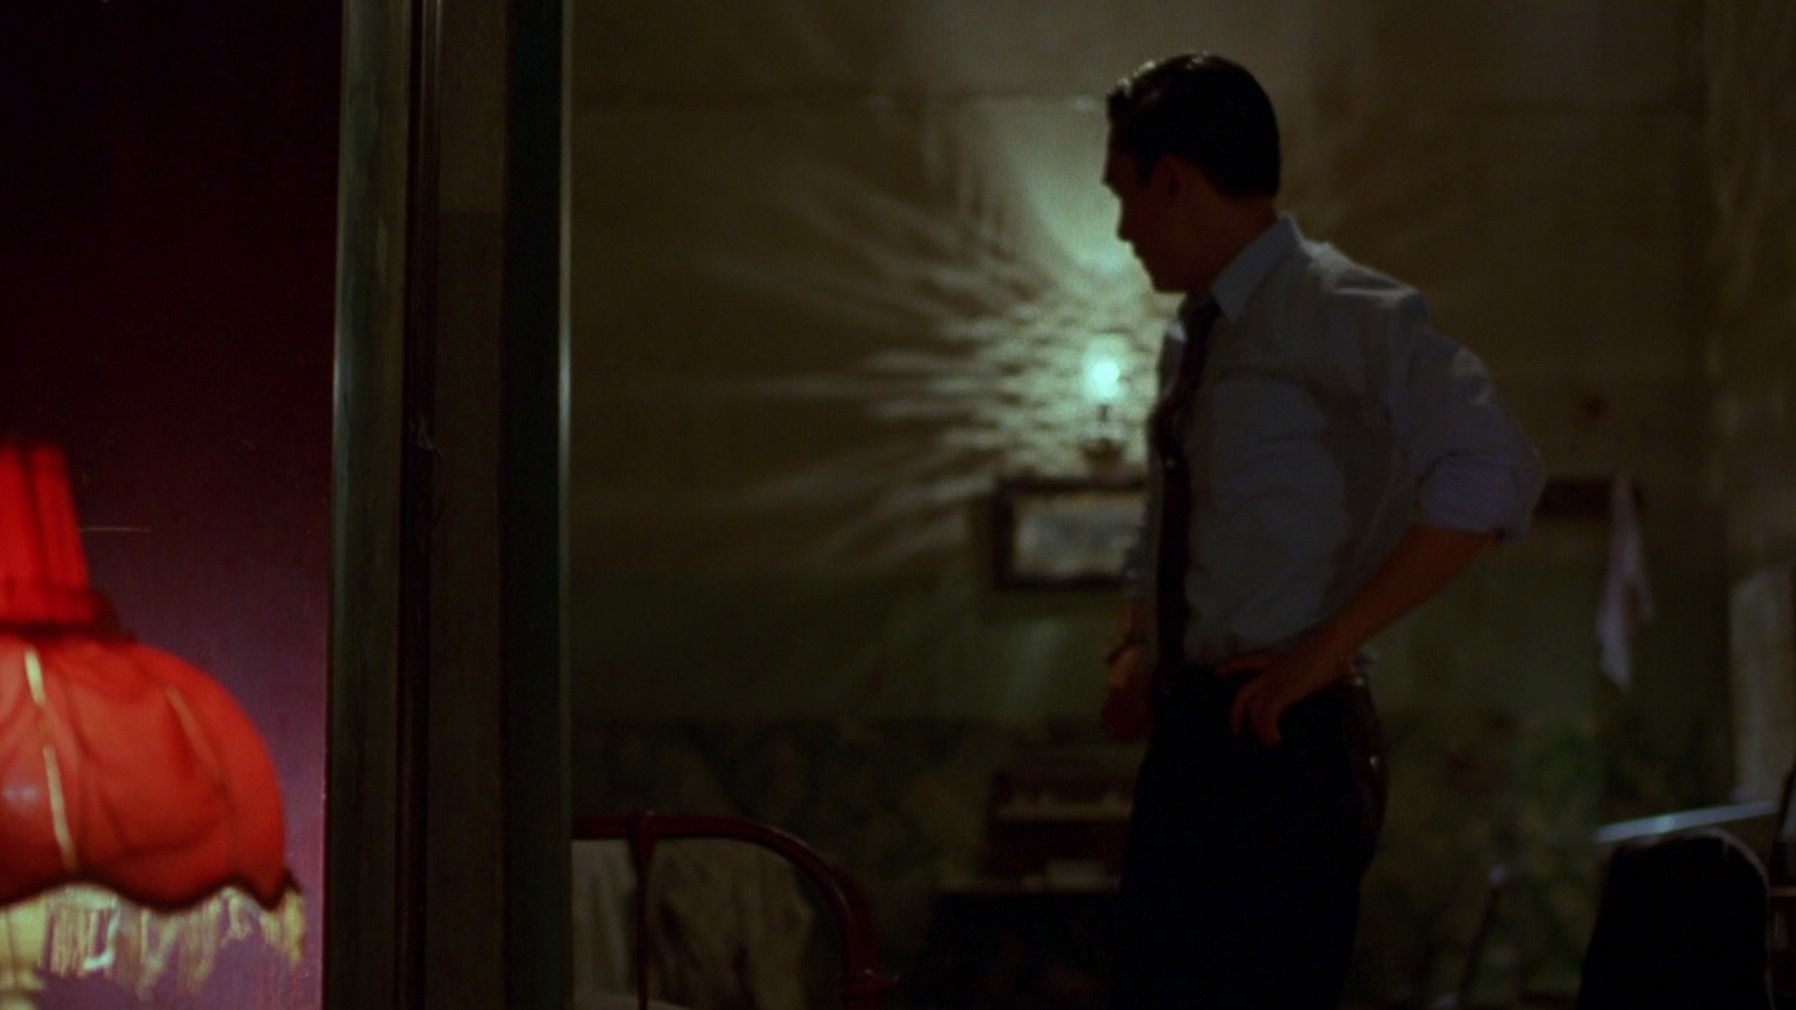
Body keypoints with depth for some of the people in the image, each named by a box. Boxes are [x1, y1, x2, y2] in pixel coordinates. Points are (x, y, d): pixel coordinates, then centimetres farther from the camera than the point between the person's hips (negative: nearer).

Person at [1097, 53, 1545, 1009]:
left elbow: (1491, 474, -25)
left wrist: (1330, 645, -22)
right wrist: (1132, 653, 9)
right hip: (1189, 740, 9)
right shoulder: (1192, 339, 16)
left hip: (1284, 745, -9)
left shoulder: (1336, 311, -10)